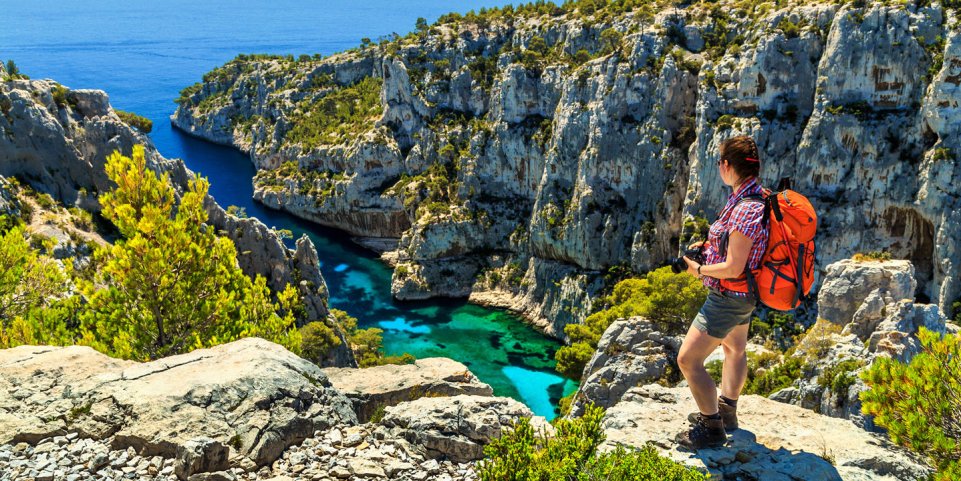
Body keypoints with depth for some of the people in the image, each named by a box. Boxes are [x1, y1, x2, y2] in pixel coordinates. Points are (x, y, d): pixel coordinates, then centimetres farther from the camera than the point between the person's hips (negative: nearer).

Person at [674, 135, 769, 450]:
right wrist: (711, 244, 7)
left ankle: (711, 428, 9)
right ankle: (726, 411, 47)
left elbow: (733, 268, -30)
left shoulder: (745, 209, -31)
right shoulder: (759, 197, 0)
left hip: (729, 297, -11)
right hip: (743, 295, 11)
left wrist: (699, 269, -14)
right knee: (734, 348, 28)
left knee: (688, 360, -4)